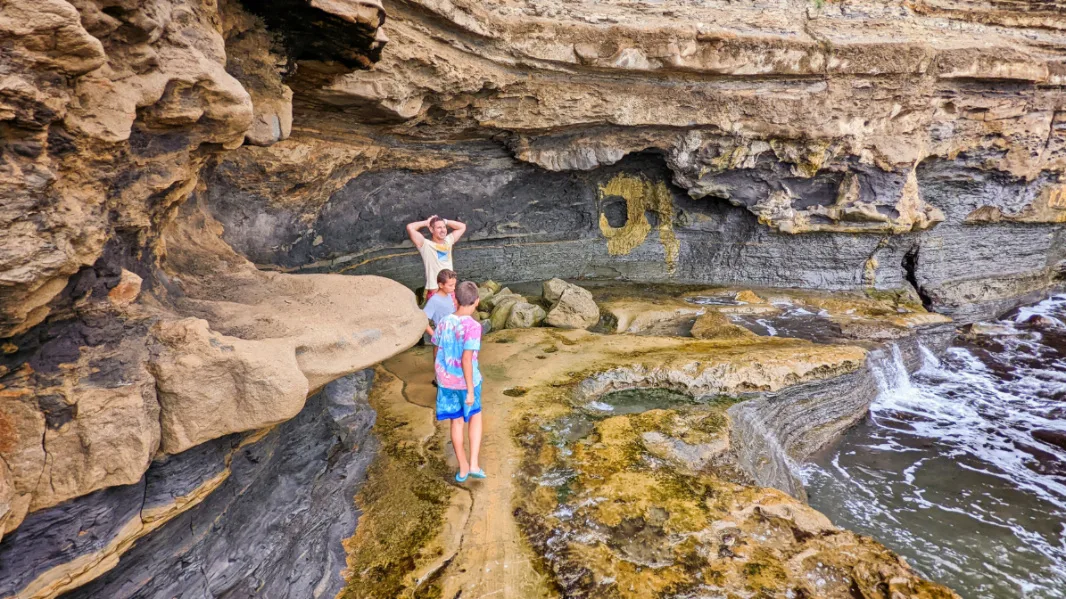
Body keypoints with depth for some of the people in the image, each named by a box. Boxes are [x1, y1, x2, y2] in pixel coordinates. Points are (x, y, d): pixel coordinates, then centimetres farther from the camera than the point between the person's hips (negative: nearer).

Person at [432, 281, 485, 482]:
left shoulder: (444, 322, -3)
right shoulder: (472, 326, -21)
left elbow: (437, 352, 6)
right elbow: (466, 360, -25)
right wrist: (470, 390, -19)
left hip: (445, 381, 4)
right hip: (466, 382, -4)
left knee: (456, 421, 17)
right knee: (475, 417, 19)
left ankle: (463, 468, 27)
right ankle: (474, 464, 13)